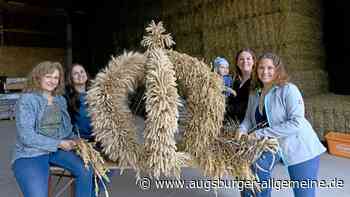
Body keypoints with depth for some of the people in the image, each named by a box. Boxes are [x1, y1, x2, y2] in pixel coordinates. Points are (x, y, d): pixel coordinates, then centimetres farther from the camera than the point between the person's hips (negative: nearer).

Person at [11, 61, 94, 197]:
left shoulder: (61, 100, 9)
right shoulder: (27, 100, -10)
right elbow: (27, 136, -17)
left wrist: (74, 140, -5)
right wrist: (58, 143, -17)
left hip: (57, 150, 5)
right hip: (30, 154, -5)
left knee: (86, 171, -18)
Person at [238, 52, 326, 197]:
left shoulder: (288, 89, -18)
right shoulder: (254, 94, 2)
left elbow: (297, 123, -26)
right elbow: (249, 118, 5)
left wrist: (261, 133, -26)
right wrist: (242, 129, -18)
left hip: (299, 149, -5)